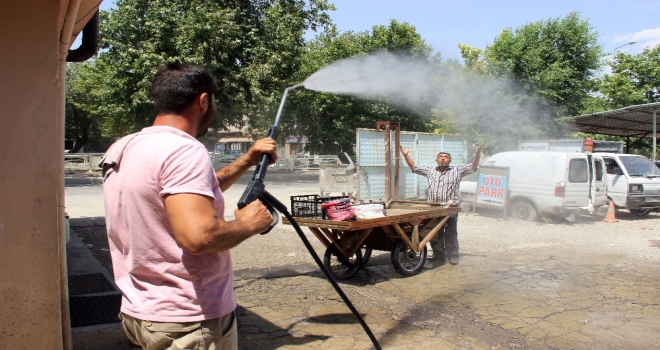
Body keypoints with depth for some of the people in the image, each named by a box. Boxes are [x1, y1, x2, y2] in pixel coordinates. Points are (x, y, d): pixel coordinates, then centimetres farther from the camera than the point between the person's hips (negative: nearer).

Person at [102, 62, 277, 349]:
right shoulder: (185, 151, -21)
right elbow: (199, 236, -32)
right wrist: (248, 223, -14)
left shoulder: (122, 150, 8)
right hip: (190, 322, -8)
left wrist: (247, 162, 17)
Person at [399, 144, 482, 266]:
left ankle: (453, 256, 9)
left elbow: (473, 167, 3)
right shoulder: (430, 170, 15)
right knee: (435, 234, 6)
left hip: (451, 208, -3)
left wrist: (477, 154, -11)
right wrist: (406, 155, 10)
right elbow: (414, 167, 19)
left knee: (451, 234, 0)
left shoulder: (457, 170, 8)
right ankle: (439, 257, 14)